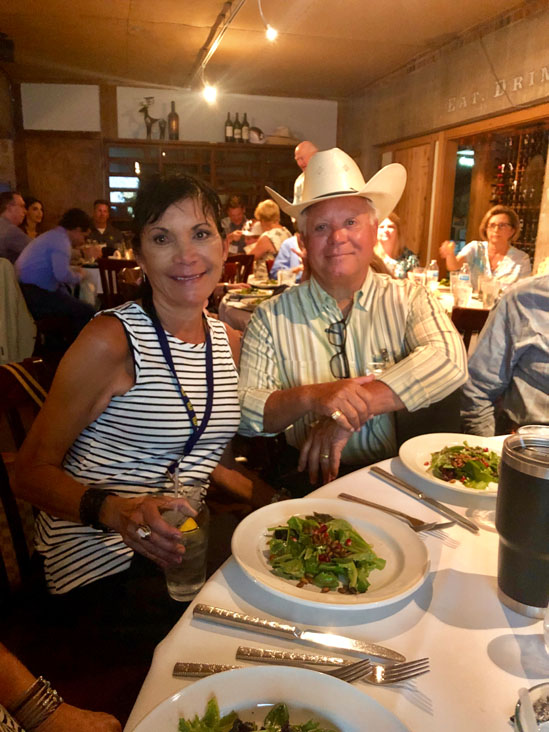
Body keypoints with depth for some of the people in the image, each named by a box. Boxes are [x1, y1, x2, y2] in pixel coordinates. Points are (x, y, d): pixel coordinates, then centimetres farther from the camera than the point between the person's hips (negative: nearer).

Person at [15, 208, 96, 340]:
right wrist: (79, 276, -6)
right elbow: (62, 274, -26)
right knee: (87, 311, -13)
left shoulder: (52, 235, 21)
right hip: (34, 295, -11)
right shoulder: (61, 240, -12)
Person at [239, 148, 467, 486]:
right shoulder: (272, 317, 2)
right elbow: (242, 411, -4)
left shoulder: (410, 300, 4)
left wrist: (352, 406, -23)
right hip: (308, 482, 1)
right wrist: (310, 397, -22)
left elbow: (449, 361, -16)